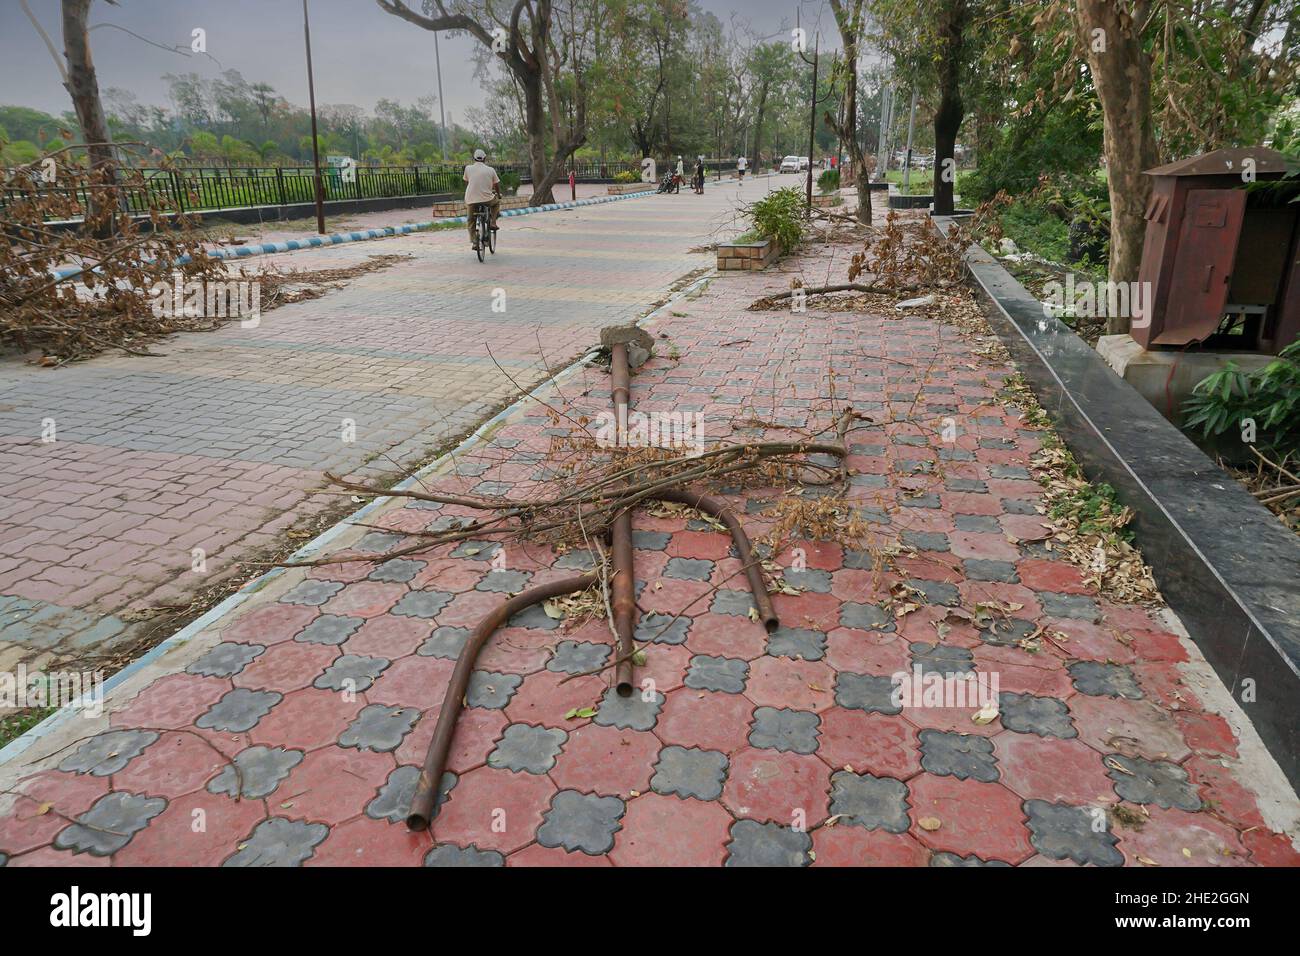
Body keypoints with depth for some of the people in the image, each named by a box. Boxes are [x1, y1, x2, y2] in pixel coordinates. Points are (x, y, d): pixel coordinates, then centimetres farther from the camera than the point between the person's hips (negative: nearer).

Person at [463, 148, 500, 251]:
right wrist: (499, 195, 32)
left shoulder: (468, 168, 5)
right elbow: (496, 185, 12)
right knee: (497, 202, 31)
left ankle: (474, 242, 7)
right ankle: (493, 223, 20)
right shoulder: (490, 170, 3)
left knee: (471, 221, 16)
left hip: (471, 200, 1)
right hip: (487, 199, -1)